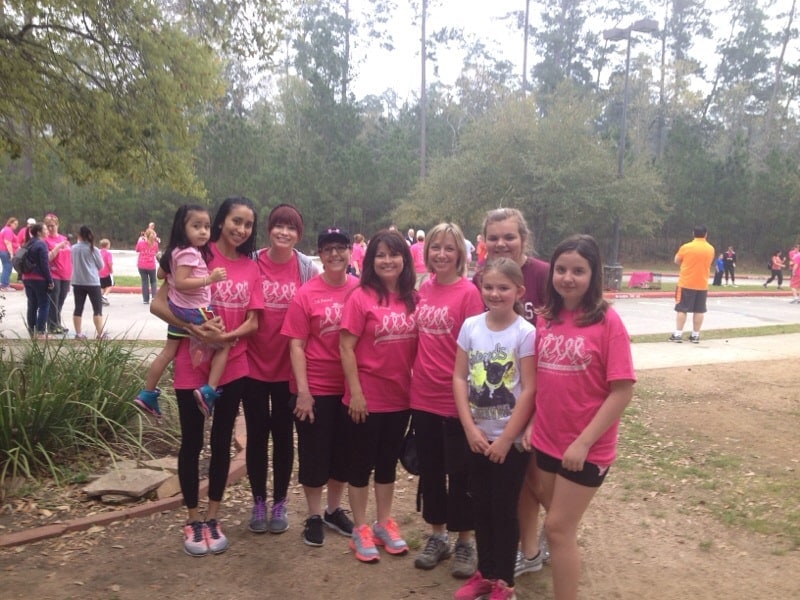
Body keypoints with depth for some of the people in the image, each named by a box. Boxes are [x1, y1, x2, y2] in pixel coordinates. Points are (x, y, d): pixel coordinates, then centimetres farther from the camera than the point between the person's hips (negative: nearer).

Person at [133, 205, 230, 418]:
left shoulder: (176, 251, 9)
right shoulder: (190, 253, -21)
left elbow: (162, 273, 19)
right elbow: (180, 282, -29)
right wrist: (209, 279, -32)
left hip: (177, 309, 9)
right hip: (195, 311, -9)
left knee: (168, 352, 18)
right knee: (223, 346, 2)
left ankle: (147, 394, 26)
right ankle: (208, 391, -6)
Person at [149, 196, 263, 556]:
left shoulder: (251, 269, 2)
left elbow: (252, 322, 0)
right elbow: (158, 304, -11)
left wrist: (226, 336, -18)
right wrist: (191, 326, -25)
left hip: (233, 366, 3)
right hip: (192, 365, -3)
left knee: (222, 441, 11)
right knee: (192, 442, 7)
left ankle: (213, 518, 26)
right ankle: (193, 520, 22)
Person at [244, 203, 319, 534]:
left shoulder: (307, 268, -4)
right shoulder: (252, 263, -5)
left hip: (289, 365, 0)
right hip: (254, 362, 0)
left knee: (283, 434, 11)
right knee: (257, 433, 11)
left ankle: (280, 503, 26)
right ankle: (258, 502, 26)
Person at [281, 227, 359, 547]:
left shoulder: (360, 290, -3)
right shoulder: (306, 294, -11)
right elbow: (296, 345, -9)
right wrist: (303, 390, -13)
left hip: (350, 386, 3)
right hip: (315, 388, -3)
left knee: (344, 452, 16)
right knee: (314, 454, 9)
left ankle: (334, 510, 37)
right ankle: (314, 516, 29)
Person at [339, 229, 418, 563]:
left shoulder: (412, 299, 2)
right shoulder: (360, 297, -12)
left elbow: (416, 345, 9)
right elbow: (346, 348, -13)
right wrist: (355, 391, -15)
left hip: (400, 397, 5)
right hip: (366, 398, -5)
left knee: (388, 463, 18)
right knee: (362, 464, 9)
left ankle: (384, 524, 33)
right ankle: (360, 530, 24)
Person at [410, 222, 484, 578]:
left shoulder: (468, 292, -12)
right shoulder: (424, 289, 5)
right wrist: (416, 376, 9)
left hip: (455, 398, -5)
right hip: (423, 396, 6)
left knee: (460, 473, 8)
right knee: (430, 470, 16)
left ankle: (465, 542, 25)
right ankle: (437, 536, 32)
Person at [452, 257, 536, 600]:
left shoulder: (525, 333, -12)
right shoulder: (470, 326, -1)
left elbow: (529, 390, -13)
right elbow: (459, 378, 0)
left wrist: (506, 438, -13)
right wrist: (470, 428, -8)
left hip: (511, 438, -4)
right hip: (477, 435, 4)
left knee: (504, 508, 7)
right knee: (480, 505, 14)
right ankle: (485, 572, 32)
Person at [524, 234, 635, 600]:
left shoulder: (607, 322, -14)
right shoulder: (545, 319, 2)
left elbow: (622, 390, -16)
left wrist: (584, 442, -17)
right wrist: (532, 424, 0)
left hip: (586, 448, -5)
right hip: (547, 441, 5)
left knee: (559, 528, 2)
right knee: (560, 525, 17)